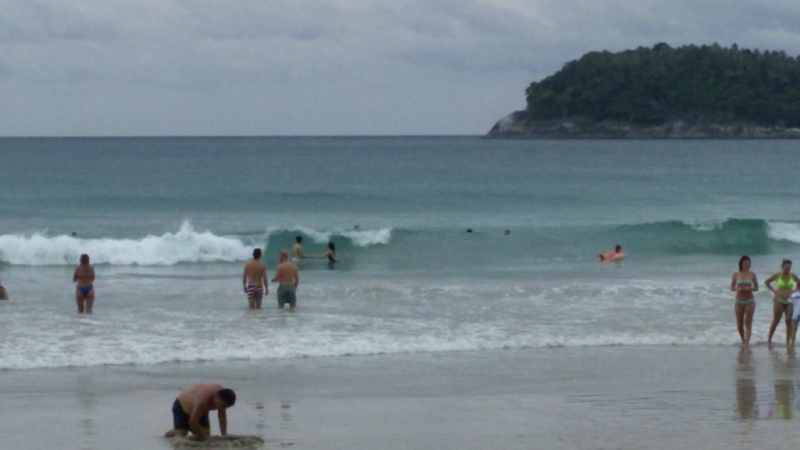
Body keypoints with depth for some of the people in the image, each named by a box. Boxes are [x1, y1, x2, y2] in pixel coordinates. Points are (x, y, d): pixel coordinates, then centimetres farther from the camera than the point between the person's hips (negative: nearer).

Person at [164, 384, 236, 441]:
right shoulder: (203, 399, -46)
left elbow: (222, 416, -10)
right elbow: (193, 421, -41)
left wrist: (224, 436, -15)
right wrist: (204, 437, -34)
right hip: (182, 407, -7)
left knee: (206, 436, -6)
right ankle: (171, 433, 16)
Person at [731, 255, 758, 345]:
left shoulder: (752, 275, -1)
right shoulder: (736, 275, 0)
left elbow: (756, 287, 4)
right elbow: (732, 287, 5)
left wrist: (750, 288, -16)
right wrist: (737, 289, -16)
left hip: (749, 301, -1)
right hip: (739, 302, 1)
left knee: (748, 324, -7)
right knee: (739, 324, 7)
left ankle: (747, 343, -11)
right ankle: (743, 340, 30)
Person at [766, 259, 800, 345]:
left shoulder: (793, 276, 2)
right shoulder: (777, 276, -2)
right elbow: (766, 282, 10)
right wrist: (773, 290, 2)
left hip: (789, 302, 2)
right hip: (779, 301, -2)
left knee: (789, 322, -3)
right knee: (776, 322, 4)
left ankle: (788, 342, 2)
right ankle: (769, 339, 17)